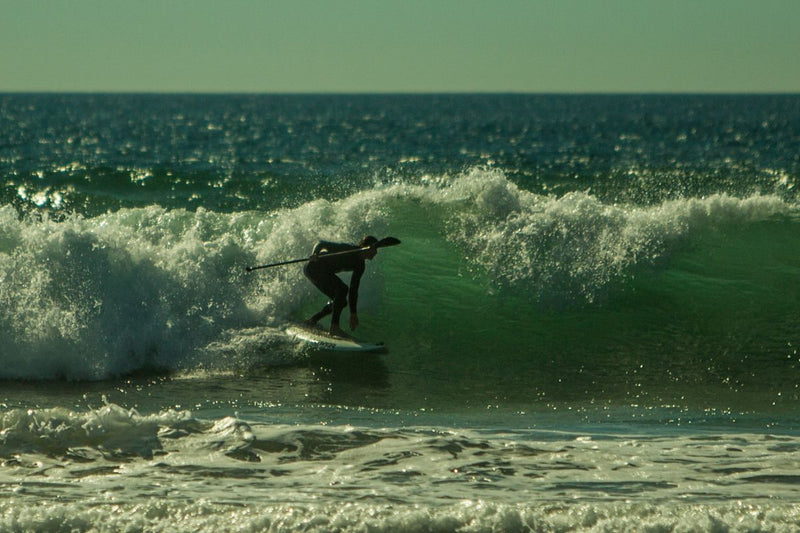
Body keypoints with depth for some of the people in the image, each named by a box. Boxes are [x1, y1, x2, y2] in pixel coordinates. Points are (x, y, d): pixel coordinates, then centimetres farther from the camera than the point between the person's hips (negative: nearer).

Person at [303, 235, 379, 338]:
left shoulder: (360, 266, 2)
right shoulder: (347, 250, -22)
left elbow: (354, 290, 9)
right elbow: (321, 244, -24)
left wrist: (353, 314, 9)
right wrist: (315, 254, -45)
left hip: (325, 273, 9)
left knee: (341, 302, 3)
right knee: (342, 289, -25)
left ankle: (312, 321, 16)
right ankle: (334, 326, -26)